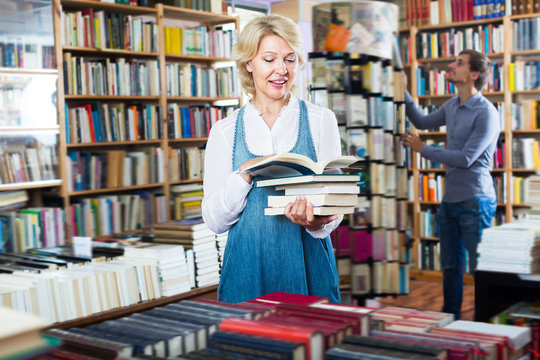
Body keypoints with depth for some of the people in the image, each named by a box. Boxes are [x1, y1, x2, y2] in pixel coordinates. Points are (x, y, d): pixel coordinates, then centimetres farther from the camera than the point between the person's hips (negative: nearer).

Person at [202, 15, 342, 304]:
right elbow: (214, 220, 1)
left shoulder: (320, 120, 4)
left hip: (308, 268, 0)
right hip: (248, 271, 1)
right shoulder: (225, 131, 5)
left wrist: (314, 221, -22)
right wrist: (245, 173, -15)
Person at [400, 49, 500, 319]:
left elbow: (466, 158, -19)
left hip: (475, 201, -8)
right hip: (450, 198, 8)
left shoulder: (486, 113, -15)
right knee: (450, 266, 17)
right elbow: (422, 122, 26)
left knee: (480, 268, 0)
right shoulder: (452, 106, 10)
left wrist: (423, 149, -10)